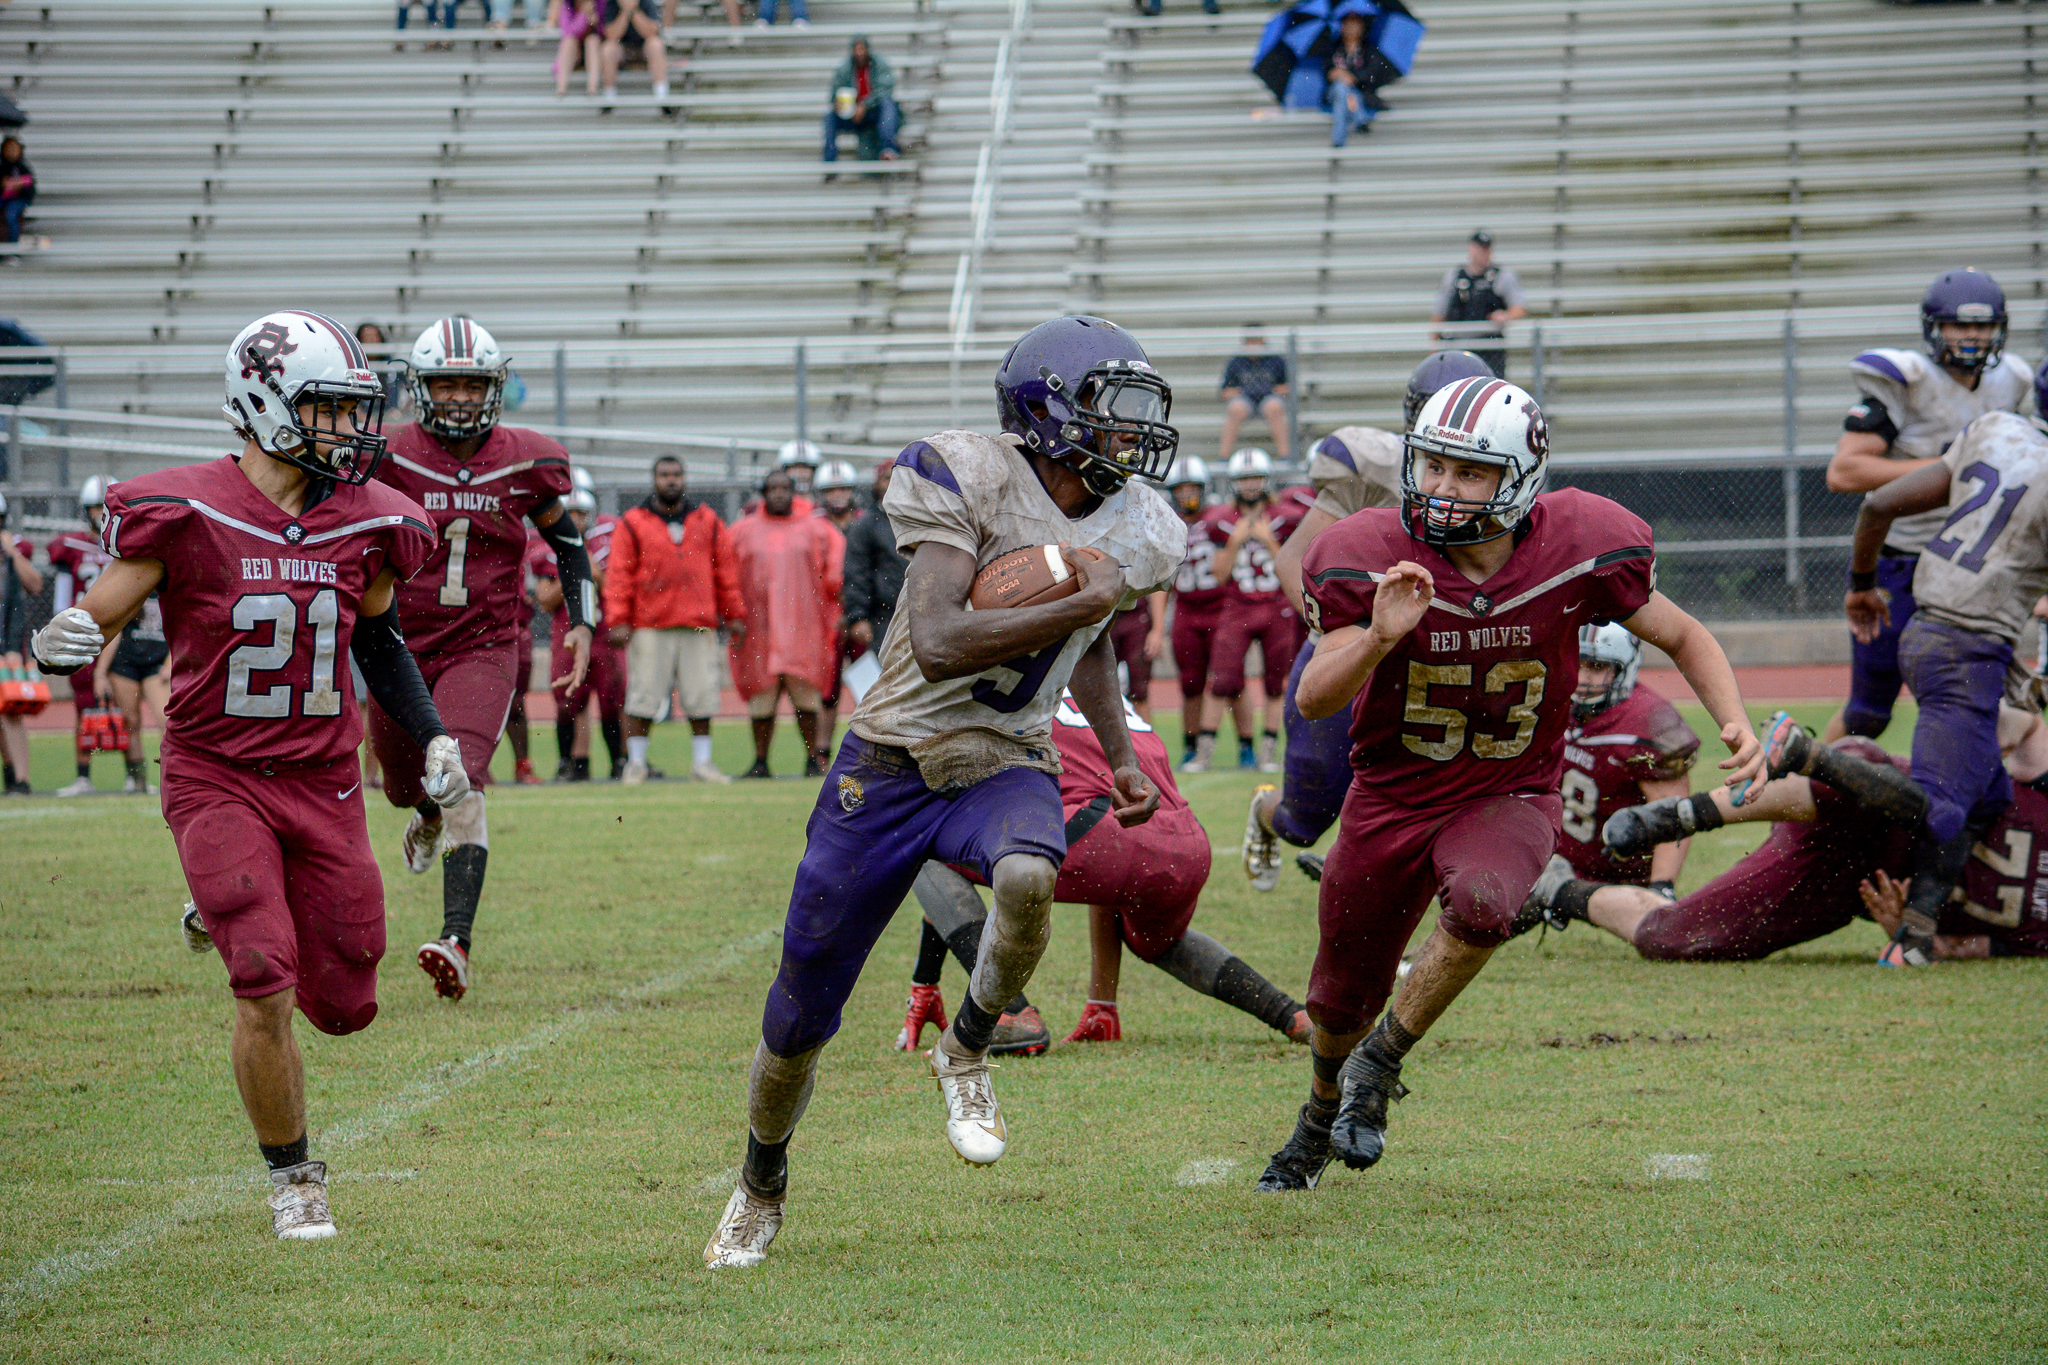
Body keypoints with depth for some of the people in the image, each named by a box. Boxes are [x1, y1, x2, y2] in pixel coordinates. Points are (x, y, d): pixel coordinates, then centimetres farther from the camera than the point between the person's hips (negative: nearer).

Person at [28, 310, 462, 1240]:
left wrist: (434, 737, 9)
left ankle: (232, 916, 39)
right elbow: (94, 622, -9)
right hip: (218, 777, -4)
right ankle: (293, 1180, 7)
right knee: (267, 992, -14)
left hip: (324, 783, 4)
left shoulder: (365, 525, 1)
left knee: (343, 1006, 6)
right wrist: (62, 640, -32)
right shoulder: (184, 514, -13)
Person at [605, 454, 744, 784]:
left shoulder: (707, 521, 12)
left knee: (701, 696, 3)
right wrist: (618, 620, -7)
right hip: (650, 627, -2)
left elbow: (726, 569, 15)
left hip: (699, 626, 3)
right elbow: (619, 574, 0)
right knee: (643, 696, -3)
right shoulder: (633, 523, 3)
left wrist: (734, 614, 12)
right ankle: (636, 763, 7)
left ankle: (702, 763, 13)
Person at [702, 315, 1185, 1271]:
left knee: (1029, 877, -36)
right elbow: (938, 647, -30)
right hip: (890, 763, -3)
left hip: (1004, 769, 3)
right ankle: (761, 1188, 35)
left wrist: (1121, 756, 15)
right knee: (799, 1020, 6)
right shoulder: (967, 479, -19)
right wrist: (1078, 603, -31)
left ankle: (966, 1050, -7)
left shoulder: (1138, 534, 1)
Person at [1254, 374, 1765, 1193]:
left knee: (1482, 903, -35)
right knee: (1343, 1002, 14)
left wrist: (1736, 724, -17)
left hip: (1510, 799, -1)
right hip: (1392, 799, 1)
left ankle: (1381, 1064, -10)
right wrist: (1380, 637, -44)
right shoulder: (1376, 559, -19)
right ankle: (1323, 1114, 50)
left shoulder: (1574, 552, -17)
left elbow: (1683, 637, -1)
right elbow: (1313, 701, -26)